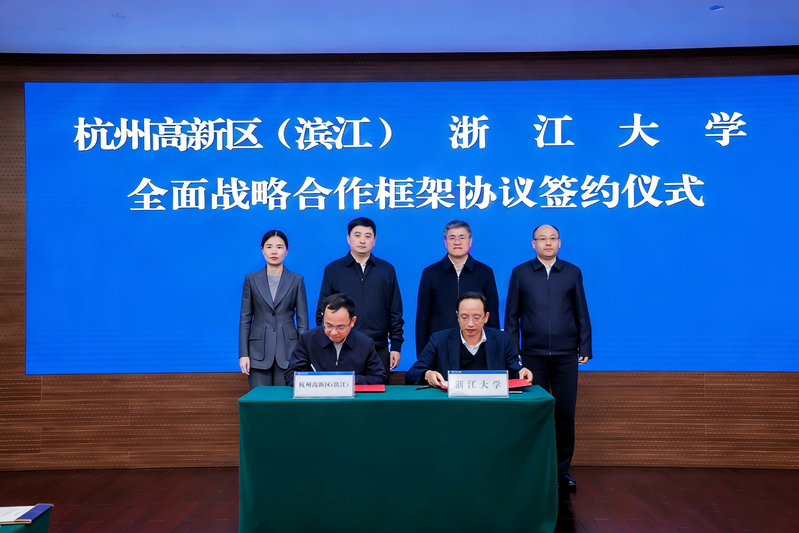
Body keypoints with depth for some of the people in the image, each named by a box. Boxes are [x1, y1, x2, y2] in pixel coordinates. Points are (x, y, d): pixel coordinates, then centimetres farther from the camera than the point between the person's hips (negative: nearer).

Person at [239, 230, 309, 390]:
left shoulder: (297, 280, 5)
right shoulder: (251, 279, 6)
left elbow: (302, 321, 4)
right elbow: (245, 320, 5)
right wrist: (243, 354, -1)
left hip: (288, 352, 0)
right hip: (259, 352, 0)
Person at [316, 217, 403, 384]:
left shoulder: (387, 270, 9)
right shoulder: (332, 270, 6)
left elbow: (395, 312, 9)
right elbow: (322, 312, 6)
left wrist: (396, 345, 3)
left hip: (379, 350, 1)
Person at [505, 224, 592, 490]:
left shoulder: (572, 273, 8)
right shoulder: (520, 273, 6)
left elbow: (582, 313, 9)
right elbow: (512, 315, 6)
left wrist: (585, 348, 3)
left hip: (565, 355, 1)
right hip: (533, 355, -1)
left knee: (565, 414, 3)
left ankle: (562, 469, 17)